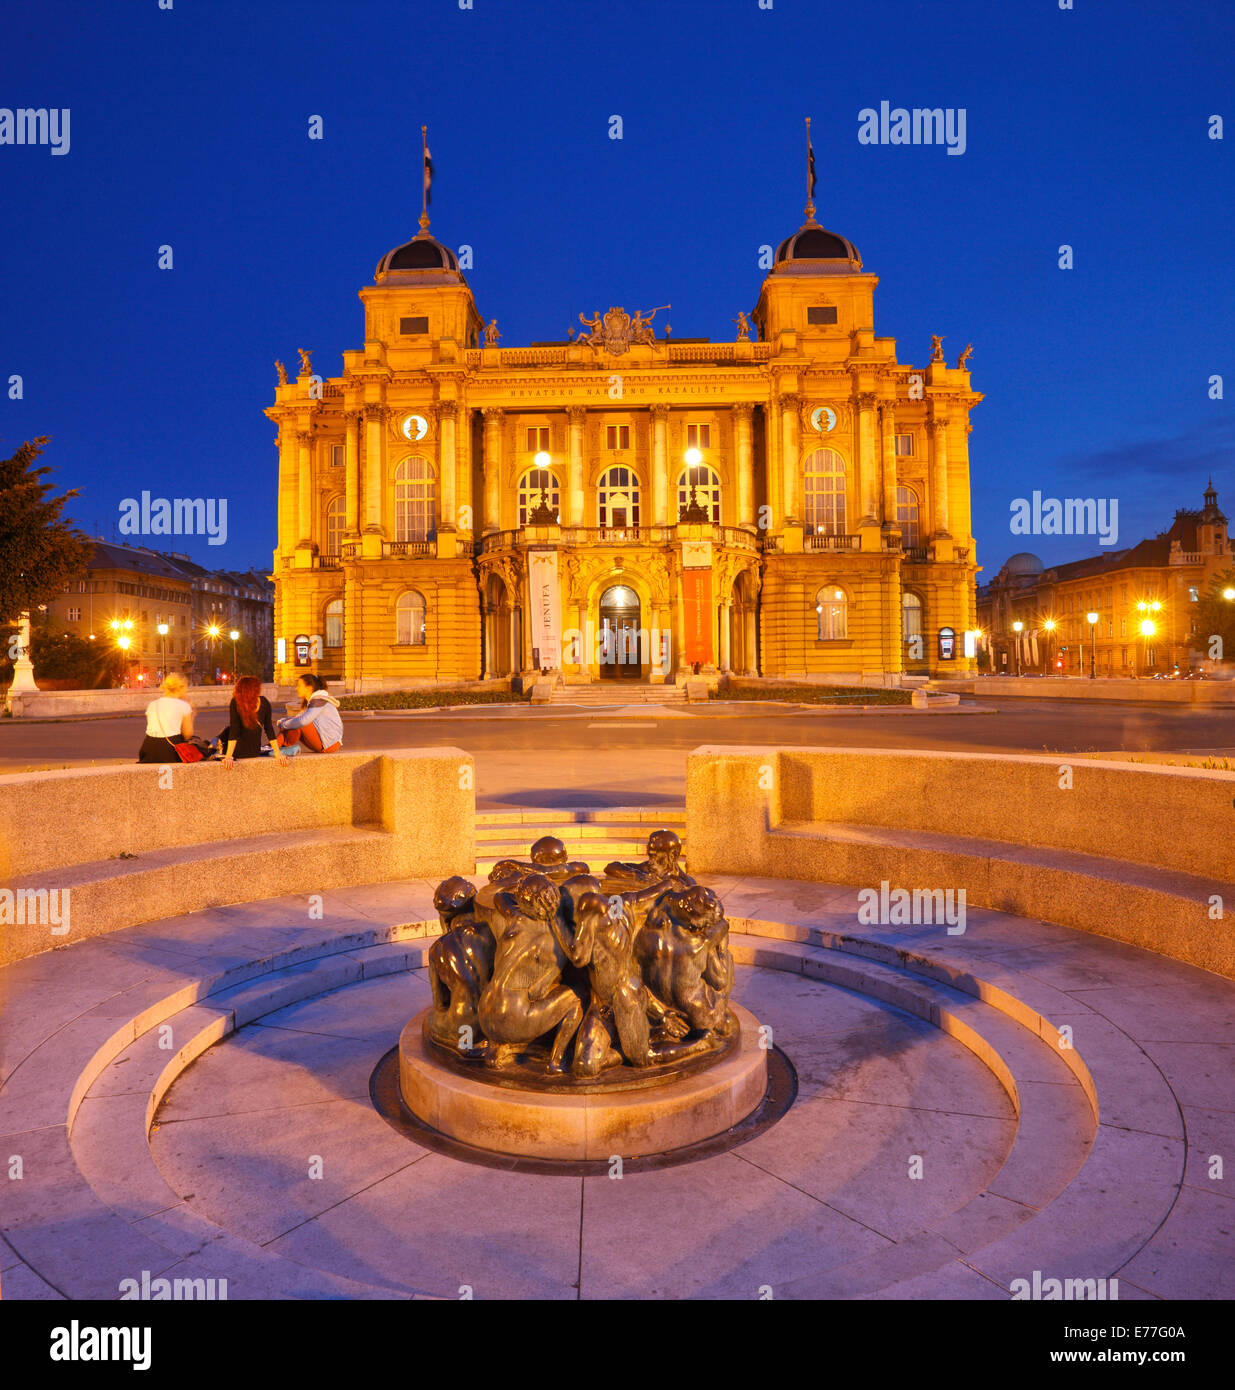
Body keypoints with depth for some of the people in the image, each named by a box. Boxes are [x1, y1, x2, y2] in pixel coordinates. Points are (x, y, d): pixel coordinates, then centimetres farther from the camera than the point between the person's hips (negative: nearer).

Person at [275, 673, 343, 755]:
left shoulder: (319, 700, -17)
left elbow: (303, 721, -29)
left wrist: (284, 724, -15)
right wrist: (281, 721, -2)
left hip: (330, 744, -10)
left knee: (298, 724, -21)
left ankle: (286, 746, -2)